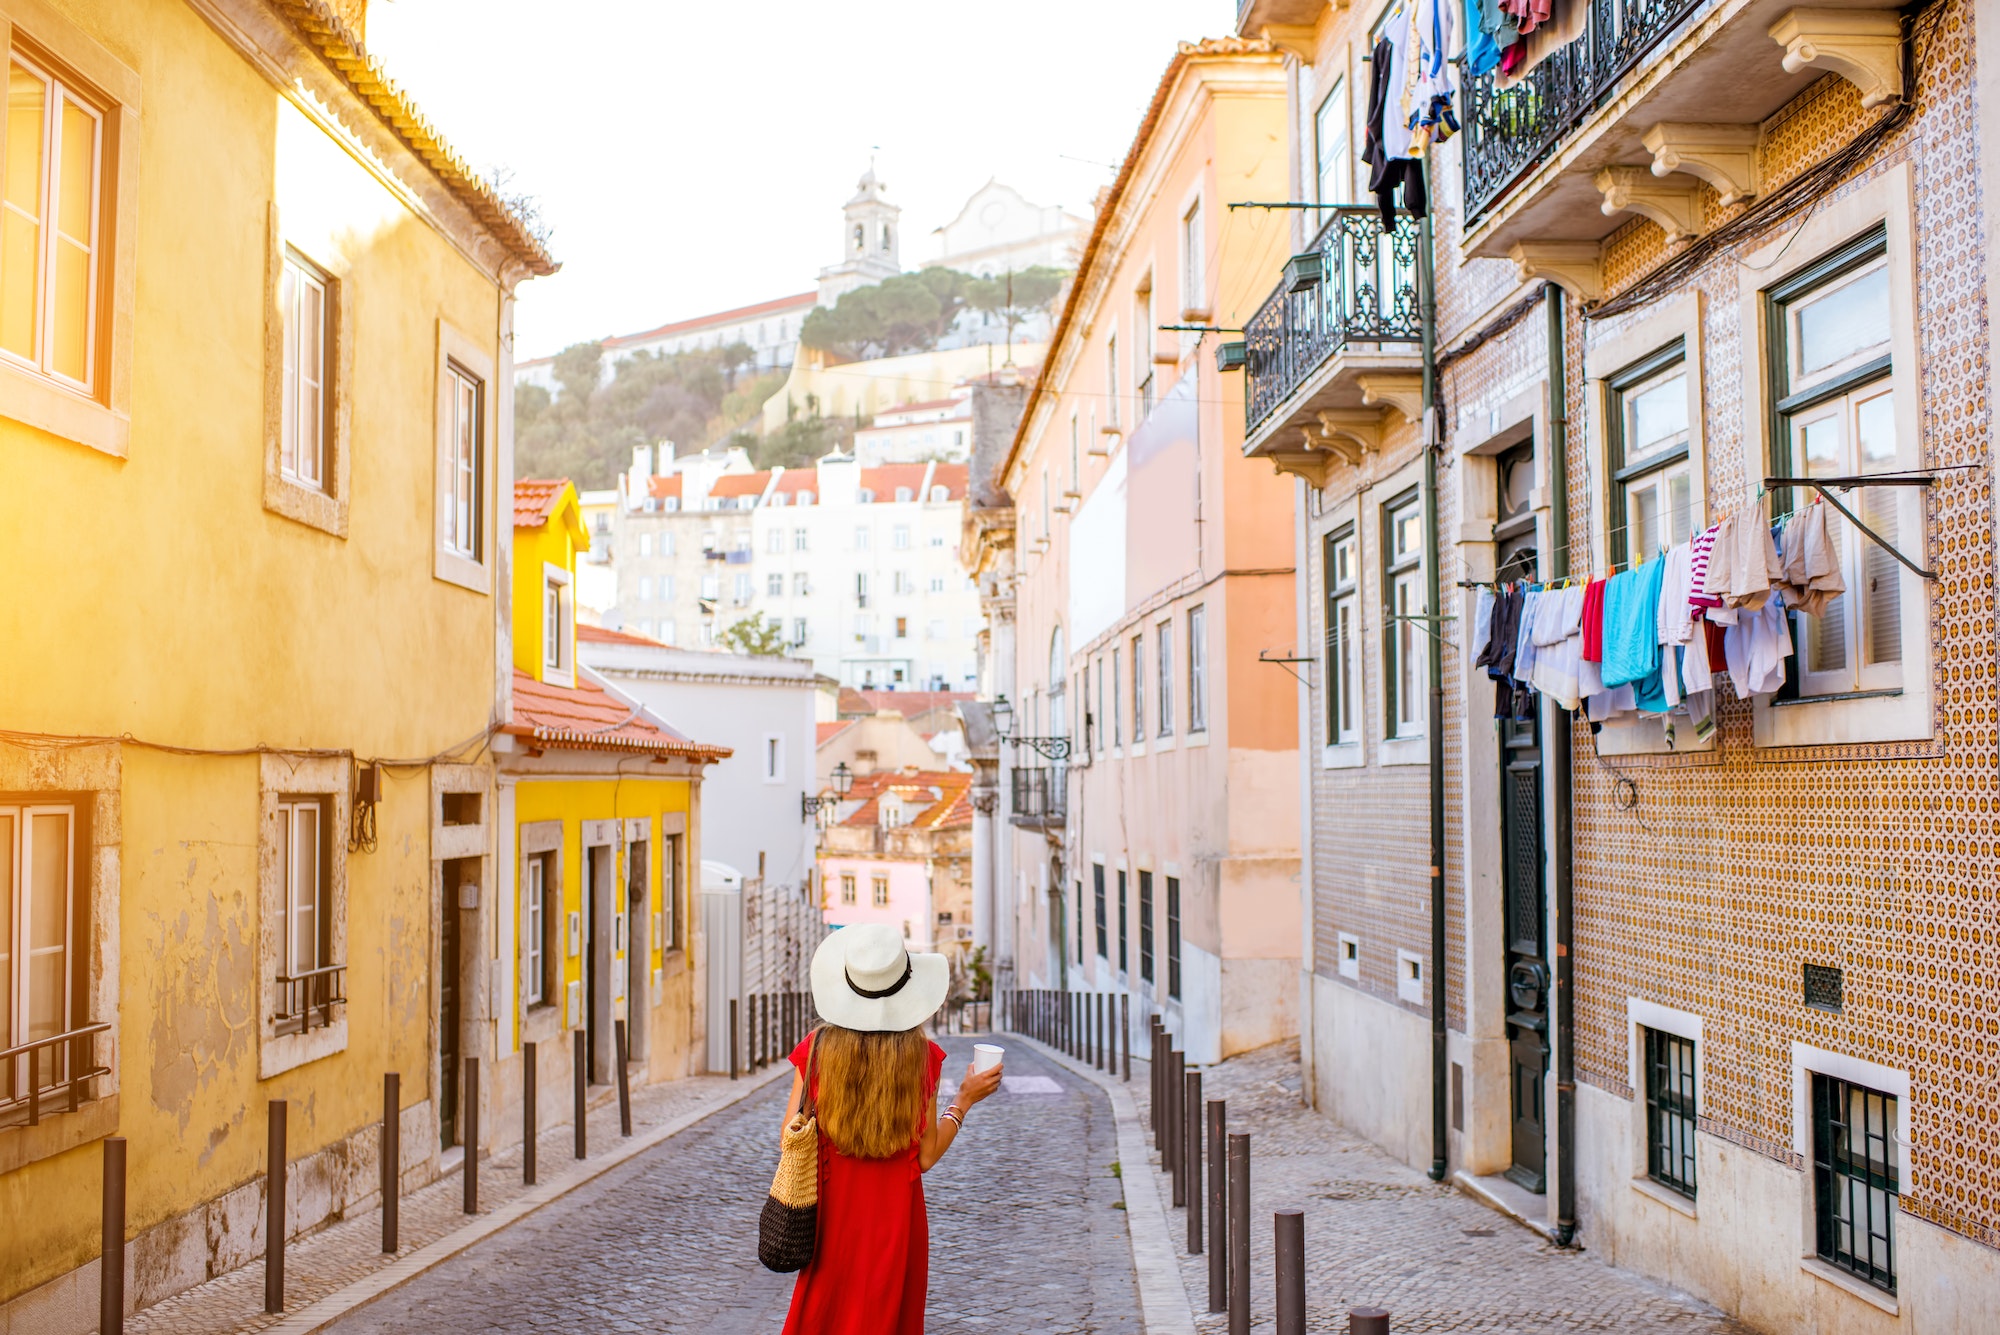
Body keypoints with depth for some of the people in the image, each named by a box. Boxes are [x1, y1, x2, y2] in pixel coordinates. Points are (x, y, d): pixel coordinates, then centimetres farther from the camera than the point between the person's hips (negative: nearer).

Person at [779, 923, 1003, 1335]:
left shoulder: (818, 1046, -9)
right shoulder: (921, 1054, -10)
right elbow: (926, 1156, -5)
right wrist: (964, 1100, 5)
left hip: (832, 1213, 1)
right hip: (896, 1216, 0)